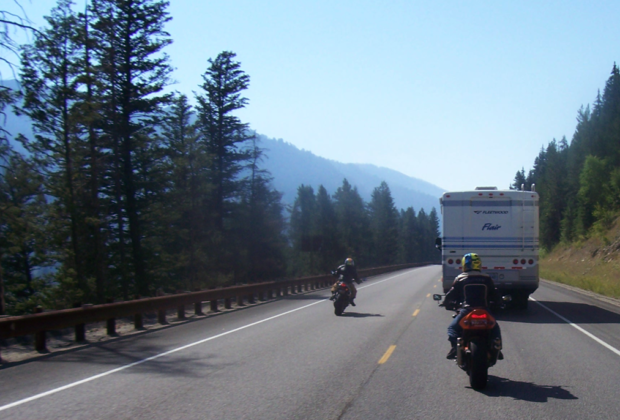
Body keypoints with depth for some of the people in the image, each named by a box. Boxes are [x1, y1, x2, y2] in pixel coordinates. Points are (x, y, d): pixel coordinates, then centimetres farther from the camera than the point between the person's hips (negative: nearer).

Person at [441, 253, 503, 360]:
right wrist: (496, 303, 32)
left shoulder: (460, 279, 2)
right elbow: (494, 296, 12)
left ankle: (455, 347, -7)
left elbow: (451, 295, 4)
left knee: (452, 328, 17)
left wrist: (447, 303, 22)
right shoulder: (487, 279, 7)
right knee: (495, 328, 26)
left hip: (466, 311, -2)